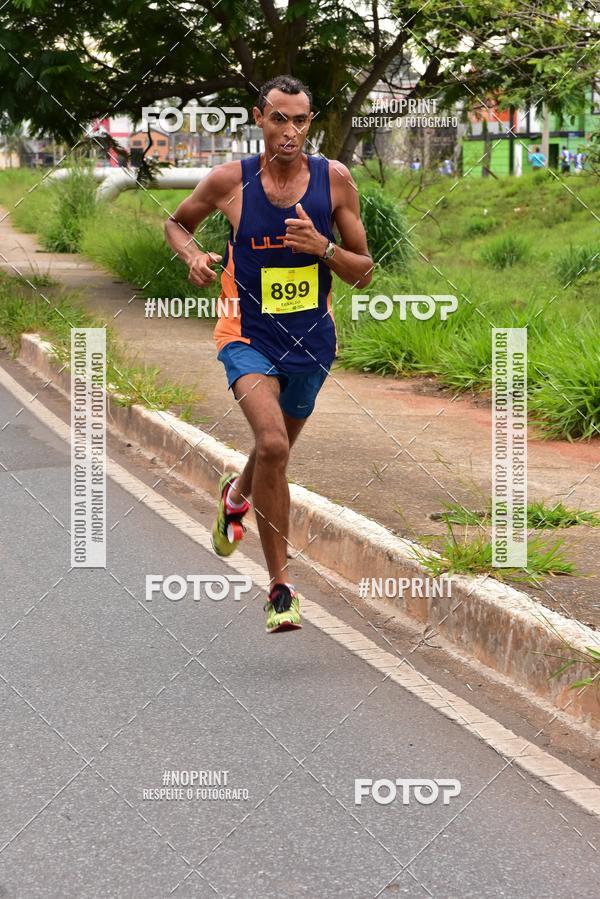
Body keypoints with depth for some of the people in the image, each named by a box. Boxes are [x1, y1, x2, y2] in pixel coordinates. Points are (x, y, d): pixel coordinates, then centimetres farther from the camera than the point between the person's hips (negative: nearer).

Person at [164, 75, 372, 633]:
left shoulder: (334, 179, -5)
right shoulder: (229, 181, -8)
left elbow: (363, 273, 0)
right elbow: (176, 222, 11)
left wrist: (322, 247, -19)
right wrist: (193, 256, -9)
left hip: (311, 339, 3)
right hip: (248, 336, -3)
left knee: (275, 452, 22)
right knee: (272, 446, -26)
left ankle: (236, 495, 60)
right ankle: (280, 587, -16)